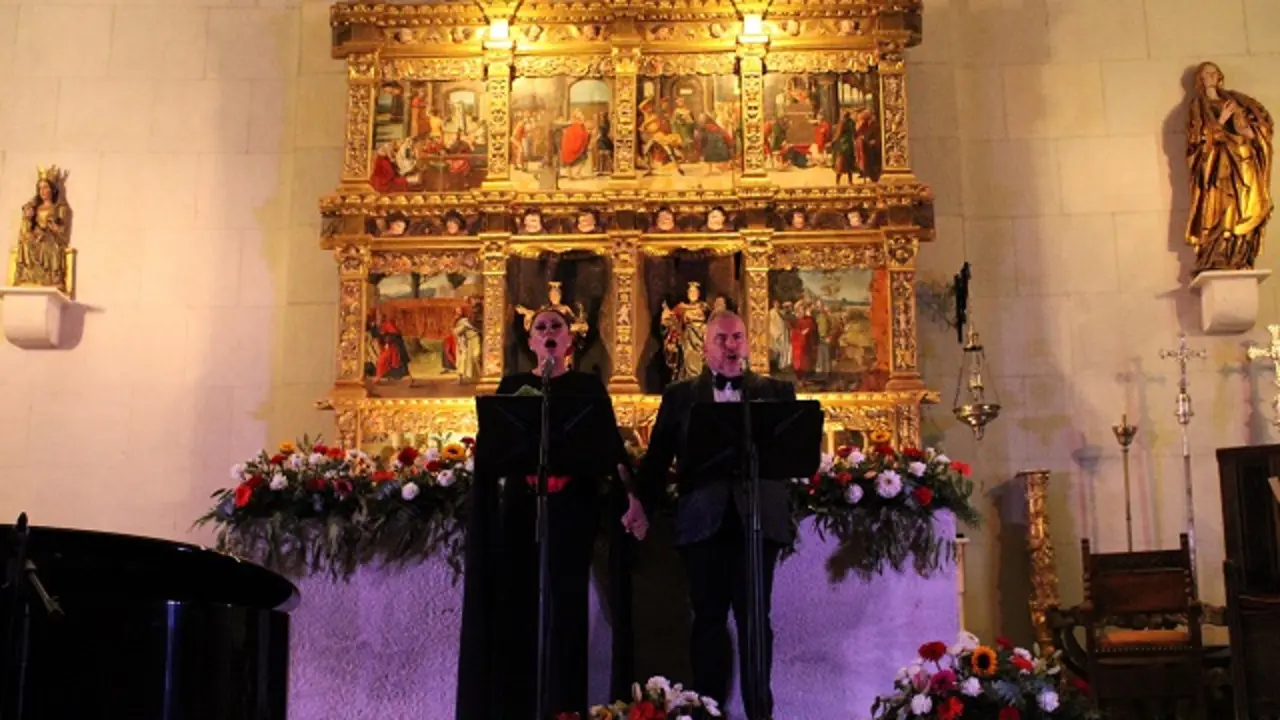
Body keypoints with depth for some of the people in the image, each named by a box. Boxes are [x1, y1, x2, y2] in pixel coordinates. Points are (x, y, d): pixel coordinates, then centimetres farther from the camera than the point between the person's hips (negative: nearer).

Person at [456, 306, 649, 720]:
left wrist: (630, 497, -14)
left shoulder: (588, 386, 7)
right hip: (522, 506, 1)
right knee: (517, 607, 1)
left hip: (573, 508, -1)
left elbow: (611, 443, -1)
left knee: (566, 606, -2)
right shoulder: (513, 386, 11)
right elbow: (490, 444, 5)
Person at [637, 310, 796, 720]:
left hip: (758, 518, 0)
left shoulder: (776, 392, 12)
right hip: (703, 521, 0)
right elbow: (657, 458, 7)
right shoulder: (679, 396, 11)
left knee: (755, 618, 2)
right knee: (708, 619, 6)